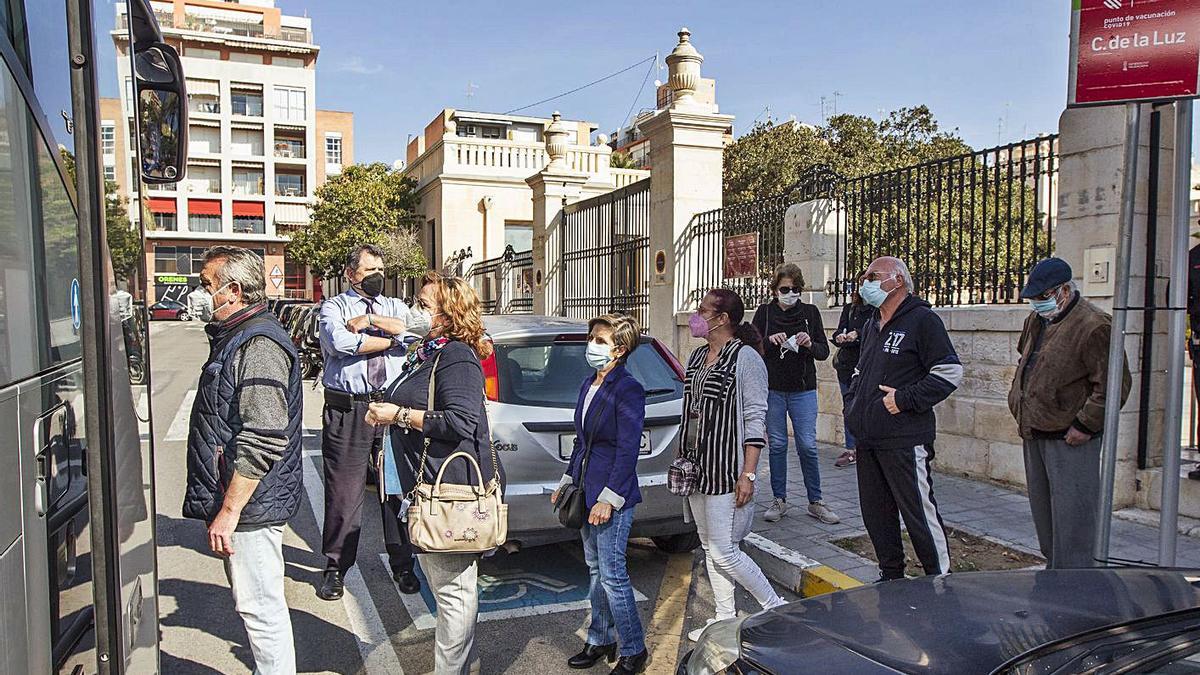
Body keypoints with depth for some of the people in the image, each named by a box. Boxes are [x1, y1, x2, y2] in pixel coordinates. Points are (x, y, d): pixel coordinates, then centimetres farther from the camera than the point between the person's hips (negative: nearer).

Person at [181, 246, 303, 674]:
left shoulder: (259, 345, -19)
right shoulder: (234, 336, 15)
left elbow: (264, 439, -26)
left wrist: (229, 510, -22)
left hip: (249, 504, -11)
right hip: (236, 498, 11)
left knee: (260, 606, 0)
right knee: (253, 602, 20)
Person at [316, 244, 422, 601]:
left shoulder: (395, 306, 16)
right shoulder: (334, 307, 6)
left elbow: (415, 331, -5)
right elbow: (340, 342, -15)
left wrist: (369, 321, -10)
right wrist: (392, 338, -7)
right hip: (347, 411, -2)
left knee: (398, 488, 7)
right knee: (343, 492, 2)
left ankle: (402, 565, 21)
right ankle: (335, 568, 19)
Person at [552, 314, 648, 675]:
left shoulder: (628, 390, -16)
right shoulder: (589, 385, 10)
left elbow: (627, 451, -19)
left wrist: (609, 498, -21)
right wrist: (568, 480, 19)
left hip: (613, 496, -9)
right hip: (587, 490, 9)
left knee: (612, 575, -2)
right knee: (595, 568, 17)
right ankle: (599, 642, 31)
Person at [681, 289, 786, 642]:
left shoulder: (745, 358, -12)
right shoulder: (697, 356, 12)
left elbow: (755, 418, -15)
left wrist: (748, 474, -19)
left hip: (725, 470, -8)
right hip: (695, 467, 9)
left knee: (723, 552, -5)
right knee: (709, 547, 14)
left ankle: (775, 609, 14)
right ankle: (725, 618, 27)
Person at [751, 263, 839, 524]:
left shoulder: (810, 312, 4)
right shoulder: (765, 312, 3)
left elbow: (824, 351, 4)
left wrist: (809, 344, -17)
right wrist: (770, 341, -20)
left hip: (803, 390, 0)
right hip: (772, 390, 0)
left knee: (807, 446, -2)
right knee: (777, 445, 6)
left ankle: (815, 502, 11)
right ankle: (779, 500, 18)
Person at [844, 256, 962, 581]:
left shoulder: (922, 320, -8)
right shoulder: (872, 325, 18)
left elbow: (951, 372, -15)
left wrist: (905, 399, -17)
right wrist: (852, 403, 15)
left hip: (904, 441, -8)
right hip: (868, 438, 9)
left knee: (919, 511, -2)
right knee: (875, 512, 14)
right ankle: (891, 574, 28)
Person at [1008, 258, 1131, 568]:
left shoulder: (1094, 326, -15)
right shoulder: (1036, 320, 12)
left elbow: (1113, 385, -18)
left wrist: (1085, 426, -16)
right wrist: (1021, 413, 18)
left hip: (1070, 440, -9)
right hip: (1034, 435, 9)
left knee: (1071, 516, -3)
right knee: (1043, 514, 17)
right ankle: (1053, 574, 32)